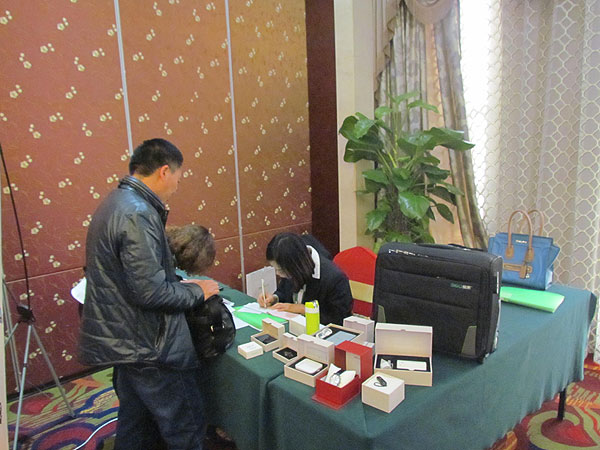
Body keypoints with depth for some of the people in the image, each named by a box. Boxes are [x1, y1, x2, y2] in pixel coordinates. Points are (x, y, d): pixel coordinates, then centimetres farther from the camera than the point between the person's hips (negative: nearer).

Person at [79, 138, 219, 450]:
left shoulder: (117, 202, 9)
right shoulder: (137, 215, -24)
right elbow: (150, 292, -27)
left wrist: (181, 283, 12)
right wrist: (197, 291, -11)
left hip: (124, 340, 10)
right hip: (147, 346, -10)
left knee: (137, 424, 25)